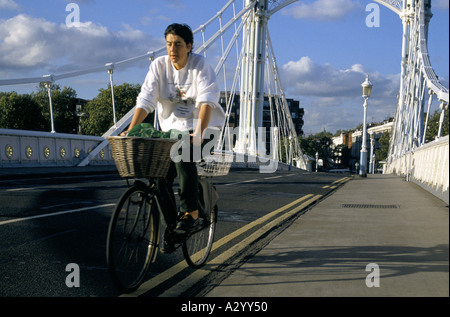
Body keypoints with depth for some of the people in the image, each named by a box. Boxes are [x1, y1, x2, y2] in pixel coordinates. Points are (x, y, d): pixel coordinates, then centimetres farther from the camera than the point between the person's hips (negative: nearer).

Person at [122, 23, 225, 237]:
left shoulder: (200, 65, -12)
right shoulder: (159, 65, -3)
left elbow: (207, 101, -24)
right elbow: (146, 100, -10)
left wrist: (199, 132, -40)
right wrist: (130, 130, -23)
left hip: (200, 126, -4)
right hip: (171, 127, 4)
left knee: (183, 158, -30)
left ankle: (191, 215, -22)